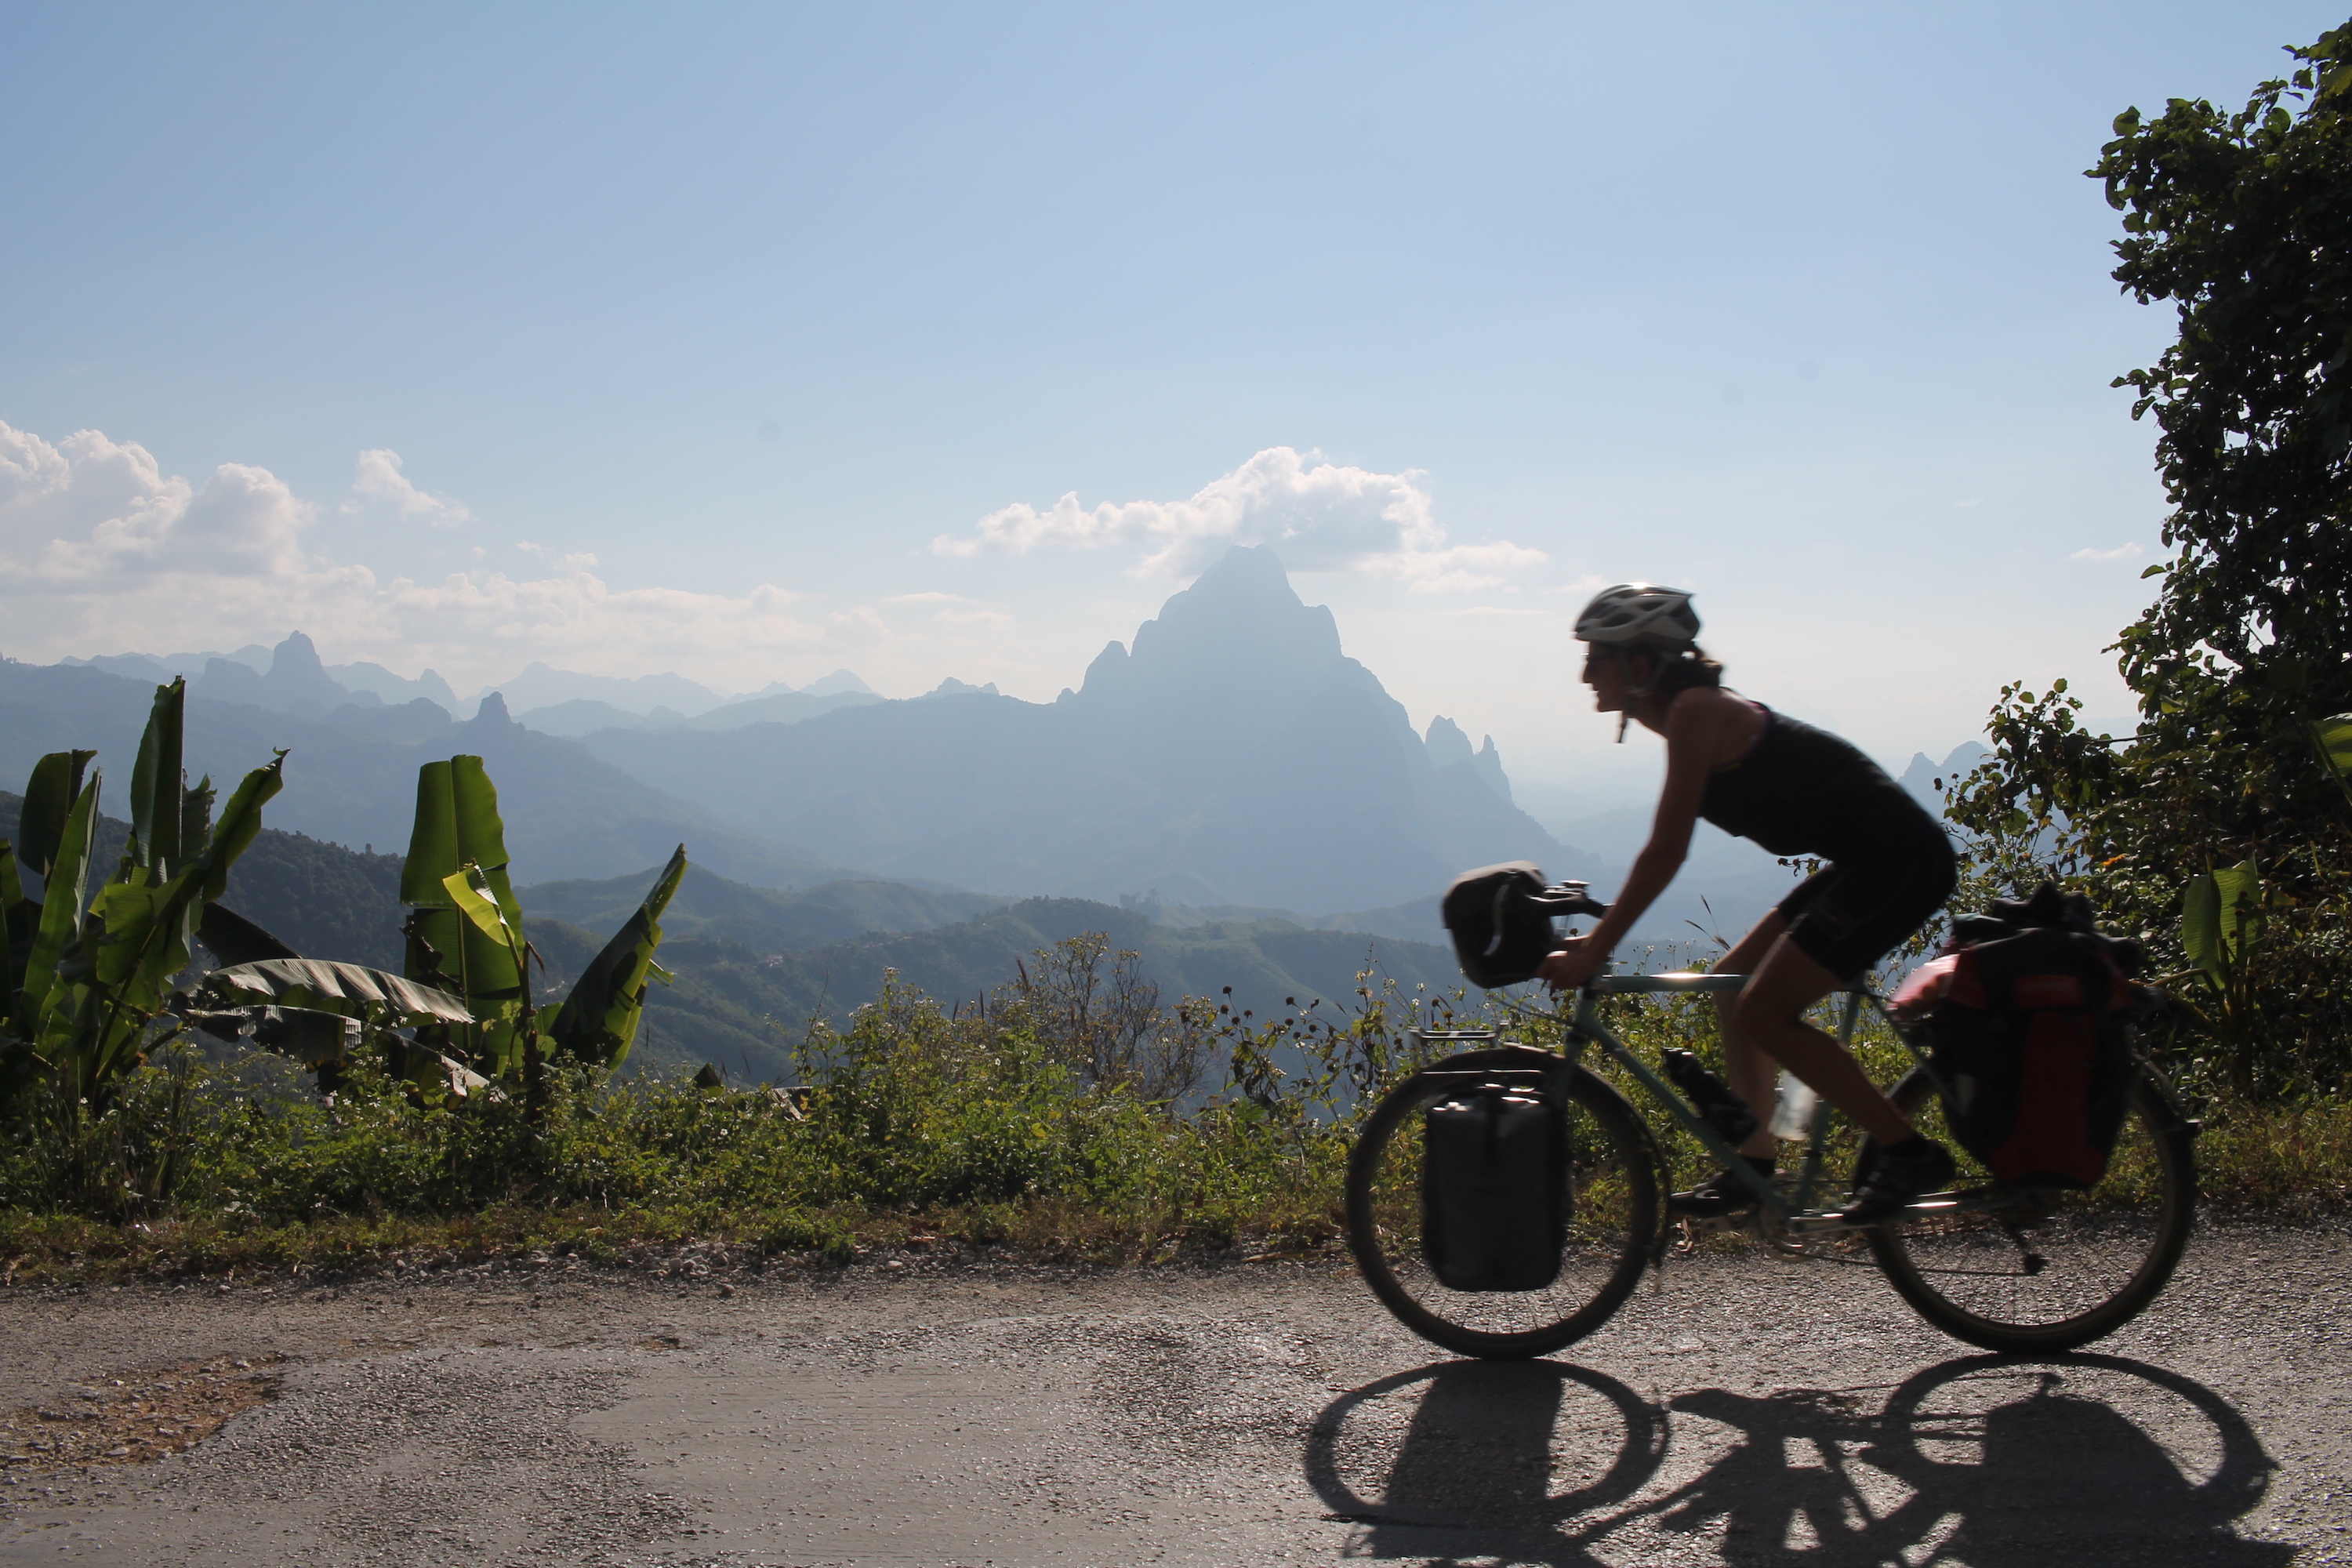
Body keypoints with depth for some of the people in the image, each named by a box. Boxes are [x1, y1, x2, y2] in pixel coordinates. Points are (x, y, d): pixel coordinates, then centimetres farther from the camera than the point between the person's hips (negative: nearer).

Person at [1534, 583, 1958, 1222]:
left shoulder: (1694, 710, -15)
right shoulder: (1699, 711, 13)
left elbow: (1665, 852, -19)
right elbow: (1664, 851, 19)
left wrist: (1593, 952, -16)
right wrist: (1597, 936, 18)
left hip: (1899, 860, -10)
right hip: (1870, 861, 10)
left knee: (1763, 1011, -10)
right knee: (1733, 987, 11)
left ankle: (1910, 1152, -1)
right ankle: (1752, 1167, 16)